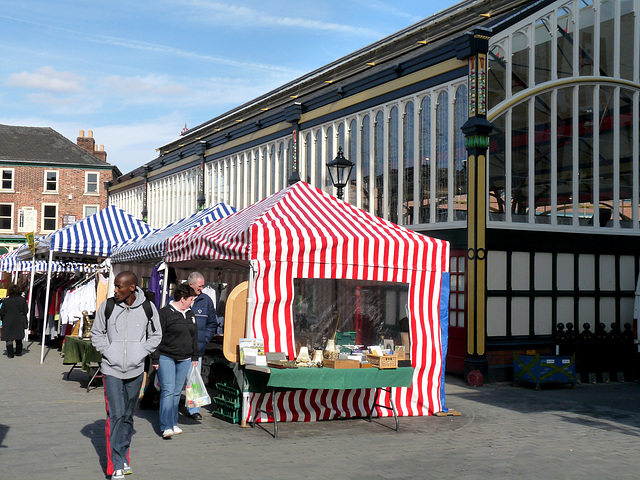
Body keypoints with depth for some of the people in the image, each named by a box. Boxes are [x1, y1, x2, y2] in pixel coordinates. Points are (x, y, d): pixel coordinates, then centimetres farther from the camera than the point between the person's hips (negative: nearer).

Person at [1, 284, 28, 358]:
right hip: (19, 322, 2)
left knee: (9, 338, 5)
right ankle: (18, 351, 23)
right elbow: (26, 310, -1)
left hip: (8, 322, -2)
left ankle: (10, 353, 2)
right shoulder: (22, 300, -7)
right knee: (18, 338, 16)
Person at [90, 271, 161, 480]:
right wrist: (108, 353, -4)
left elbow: (156, 335, 10)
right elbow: (96, 333, 8)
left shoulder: (148, 308, -3)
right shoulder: (107, 306, -4)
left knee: (128, 416, 13)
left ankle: (123, 457, 28)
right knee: (115, 415, -10)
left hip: (135, 371, 2)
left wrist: (141, 354, -2)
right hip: (111, 369, -2)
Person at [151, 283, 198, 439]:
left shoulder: (190, 314, 15)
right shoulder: (165, 313, -7)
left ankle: (173, 423, 18)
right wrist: (155, 359, -10)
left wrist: (195, 356, 19)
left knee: (177, 392, 9)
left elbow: (194, 337, 23)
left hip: (184, 359, 6)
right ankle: (166, 427, -14)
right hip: (166, 357, -6)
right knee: (168, 391, -12)